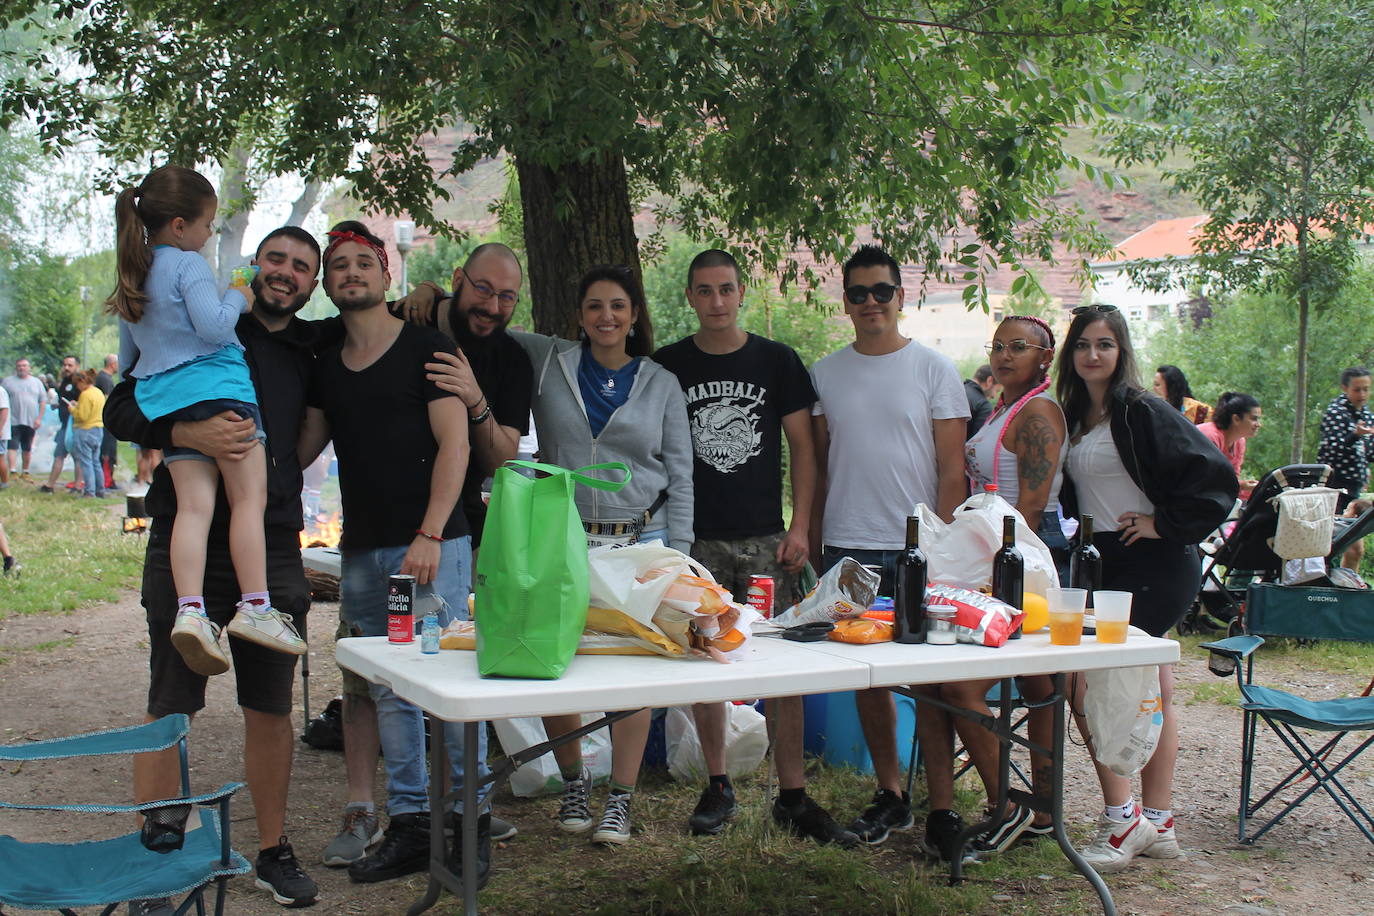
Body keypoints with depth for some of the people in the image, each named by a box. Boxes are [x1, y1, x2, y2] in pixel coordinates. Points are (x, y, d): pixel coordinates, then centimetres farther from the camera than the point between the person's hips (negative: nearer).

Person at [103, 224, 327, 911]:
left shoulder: (311, 350, 12)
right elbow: (120, 410, -4)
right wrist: (187, 432, -23)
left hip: (273, 551, 3)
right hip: (187, 544, -3)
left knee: (272, 708, 9)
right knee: (169, 708, 0)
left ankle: (273, 852, 22)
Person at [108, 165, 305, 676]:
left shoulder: (132, 274, 21)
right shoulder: (187, 265, -4)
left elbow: (126, 358, 28)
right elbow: (214, 327, -16)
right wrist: (237, 298, 2)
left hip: (163, 399, 7)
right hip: (215, 387, -7)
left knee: (195, 504, -2)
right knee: (249, 495, -4)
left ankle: (190, 610, -18)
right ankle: (255, 606, -10)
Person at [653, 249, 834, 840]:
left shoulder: (777, 361, 5)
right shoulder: (667, 366, 6)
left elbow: (802, 446, 6)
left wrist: (799, 526, -3)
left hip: (764, 537, -1)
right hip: (695, 540, 1)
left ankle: (792, 794, 5)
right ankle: (717, 786, 17)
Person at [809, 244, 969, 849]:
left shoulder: (933, 369, 1)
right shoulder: (825, 374, 9)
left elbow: (952, 467, -1)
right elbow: (818, 463, 13)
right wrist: (814, 538, 8)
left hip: (919, 548, -3)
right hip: (847, 545, 3)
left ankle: (941, 805, 7)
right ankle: (890, 796, 19)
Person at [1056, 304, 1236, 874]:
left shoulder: (1140, 411, -12)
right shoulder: (1074, 417, 11)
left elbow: (1214, 474, -17)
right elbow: (1073, 498, 25)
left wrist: (1166, 524, -14)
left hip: (1152, 564, -8)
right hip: (1107, 564, 8)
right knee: (1153, 694, 12)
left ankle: (1121, 817, -6)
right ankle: (1157, 825, 18)